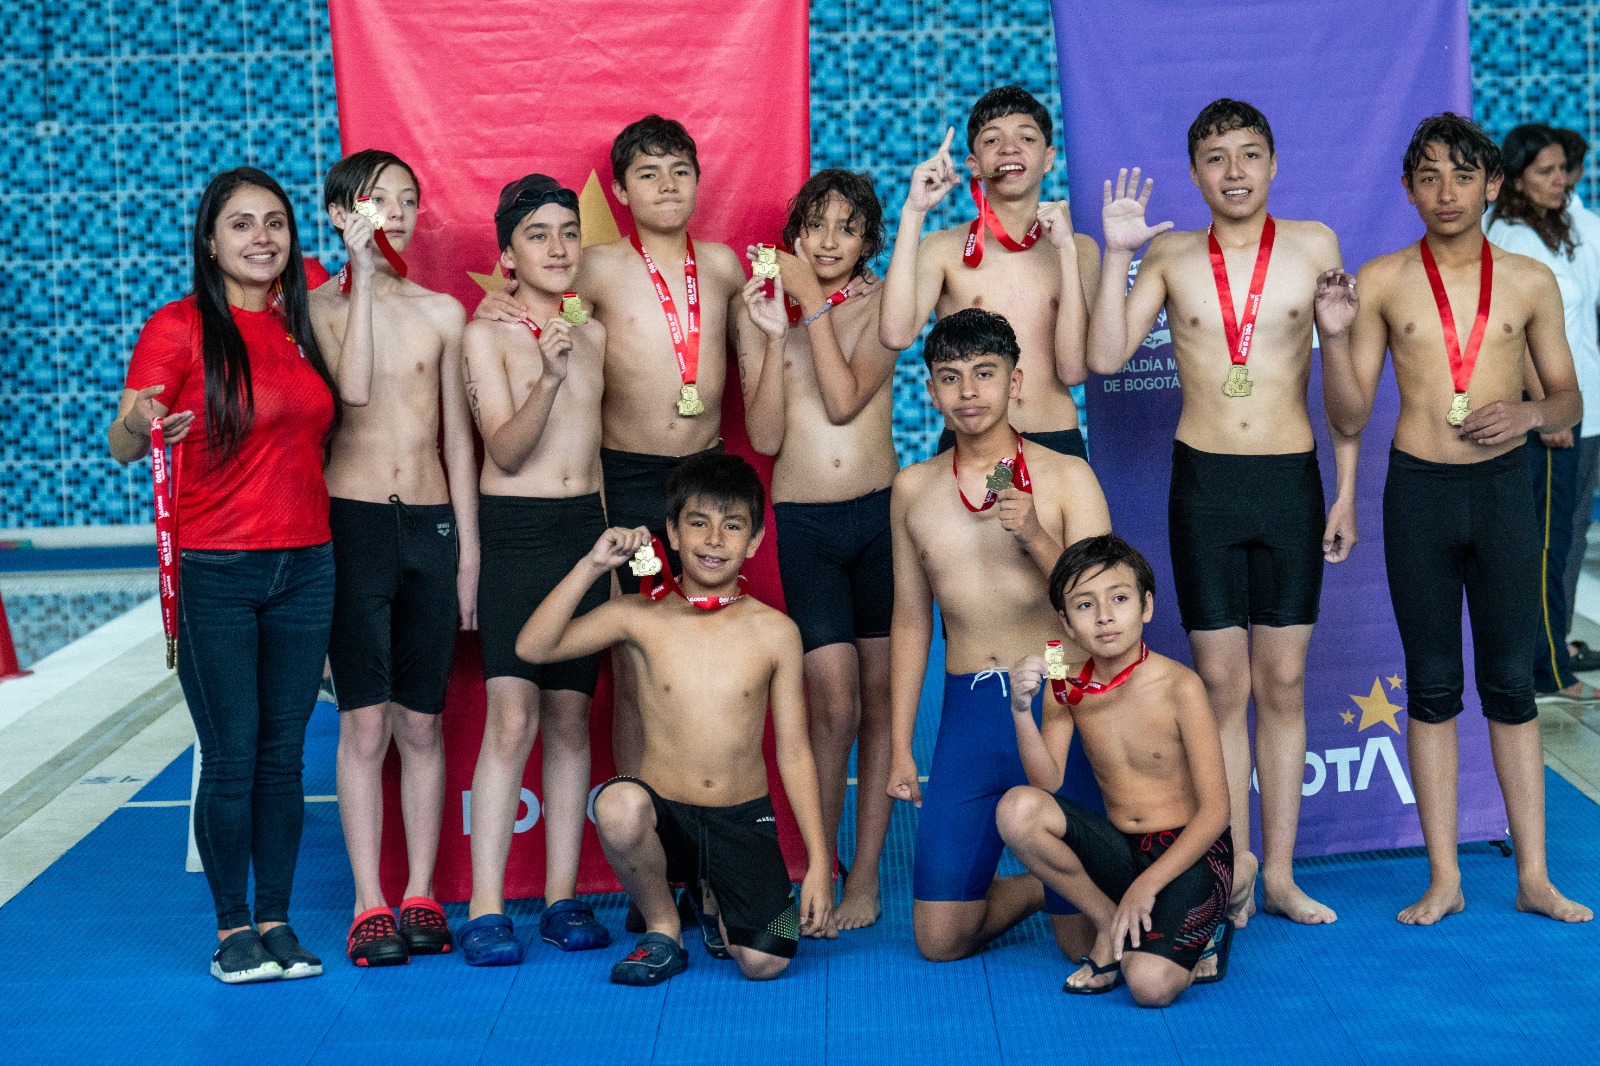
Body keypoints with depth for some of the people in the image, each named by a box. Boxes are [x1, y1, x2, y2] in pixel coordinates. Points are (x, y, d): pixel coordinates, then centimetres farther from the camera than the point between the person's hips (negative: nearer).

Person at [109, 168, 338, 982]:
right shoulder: (179, 327, -6)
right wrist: (141, 424, -34)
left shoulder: (301, 322, 10)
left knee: (283, 757, 8)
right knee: (231, 760, -2)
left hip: (303, 567, 5)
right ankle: (233, 929, 12)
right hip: (214, 571, -5)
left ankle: (276, 922, 19)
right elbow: (120, 446, -13)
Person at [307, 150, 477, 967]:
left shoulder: (443, 313, 9)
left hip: (431, 523, 3)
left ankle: (420, 896, 15)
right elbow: (355, 387, -19)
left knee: (421, 723, 6)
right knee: (365, 720, -3)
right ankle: (369, 905, 4)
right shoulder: (321, 305, 1)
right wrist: (362, 280, -16)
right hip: (354, 522, -3)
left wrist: (468, 549, 8)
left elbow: (457, 436, 11)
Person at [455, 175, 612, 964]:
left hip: (588, 529, 4)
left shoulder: (596, 334, 10)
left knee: (571, 717, 6)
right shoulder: (487, 336, -2)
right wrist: (547, 378, -27)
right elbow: (506, 450, -12)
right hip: (514, 533, -4)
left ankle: (563, 897, 11)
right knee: (512, 716, -10)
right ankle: (485, 907, -7)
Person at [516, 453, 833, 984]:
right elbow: (533, 647, -11)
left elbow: (794, 751, 3)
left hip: (743, 821, 1)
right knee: (618, 806, -36)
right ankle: (662, 930, -5)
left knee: (763, 963, -18)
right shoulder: (640, 617, -1)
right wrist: (592, 565, -17)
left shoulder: (775, 632, 0)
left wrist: (818, 862, 0)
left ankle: (717, 903, 20)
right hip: (665, 815, 0)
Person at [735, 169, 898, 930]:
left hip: (880, 514, 1)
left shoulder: (880, 305, 4)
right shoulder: (761, 310, 5)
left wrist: (815, 305, -12)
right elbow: (764, 436, -4)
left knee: (878, 694, 4)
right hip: (804, 524, -1)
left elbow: (844, 401, -12)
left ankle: (864, 876, 12)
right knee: (833, 699, -9)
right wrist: (773, 332, -10)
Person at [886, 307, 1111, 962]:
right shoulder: (914, 489, 9)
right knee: (940, 940, 1)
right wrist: (900, 747, 14)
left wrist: (1039, 540, -18)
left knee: (1083, 940, -3)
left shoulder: (1066, 477, -1)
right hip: (966, 711, 3)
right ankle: (1040, 886, 29)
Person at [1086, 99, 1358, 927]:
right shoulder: (1170, 256, 5)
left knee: (1282, 682, 5)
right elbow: (1106, 356, -3)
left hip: (1292, 483, 0)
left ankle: (1280, 873, 14)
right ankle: (1234, 866, 12)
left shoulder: (1313, 245, 3)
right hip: (1203, 483, 0)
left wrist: (1345, 492, 4)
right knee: (1220, 683, 3)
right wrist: (1116, 253, -7)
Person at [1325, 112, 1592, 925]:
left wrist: (1530, 411, -12)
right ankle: (1444, 878, 13)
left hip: (1502, 488, 1)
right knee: (1432, 685, 5)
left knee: (1511, 681, 6)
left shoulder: (1530, 282, 4)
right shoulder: (1382, 281, 1)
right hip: (1419, 491, 0)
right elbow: (1349, 417, 1)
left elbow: (1569, 400, 10)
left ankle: (1534, 875, 14)